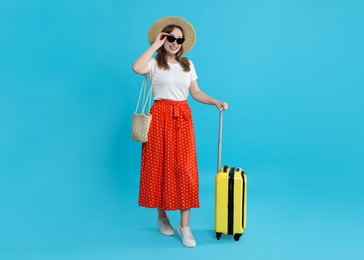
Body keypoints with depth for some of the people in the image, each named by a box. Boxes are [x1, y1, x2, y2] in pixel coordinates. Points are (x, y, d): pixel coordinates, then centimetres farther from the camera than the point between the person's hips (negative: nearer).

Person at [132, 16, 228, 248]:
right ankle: (162, 217, 23)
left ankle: (185, 226, 3)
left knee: (185, 169, -3)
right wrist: (155, 46, -12)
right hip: (160, 116, -3)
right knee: (160, 167, 4)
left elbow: (196, 93, 13)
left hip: (183, 118, 3)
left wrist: (216, 102, -1)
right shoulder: (154, 63, 0)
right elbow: (137, 68, -23)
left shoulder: (188, 65, 14)